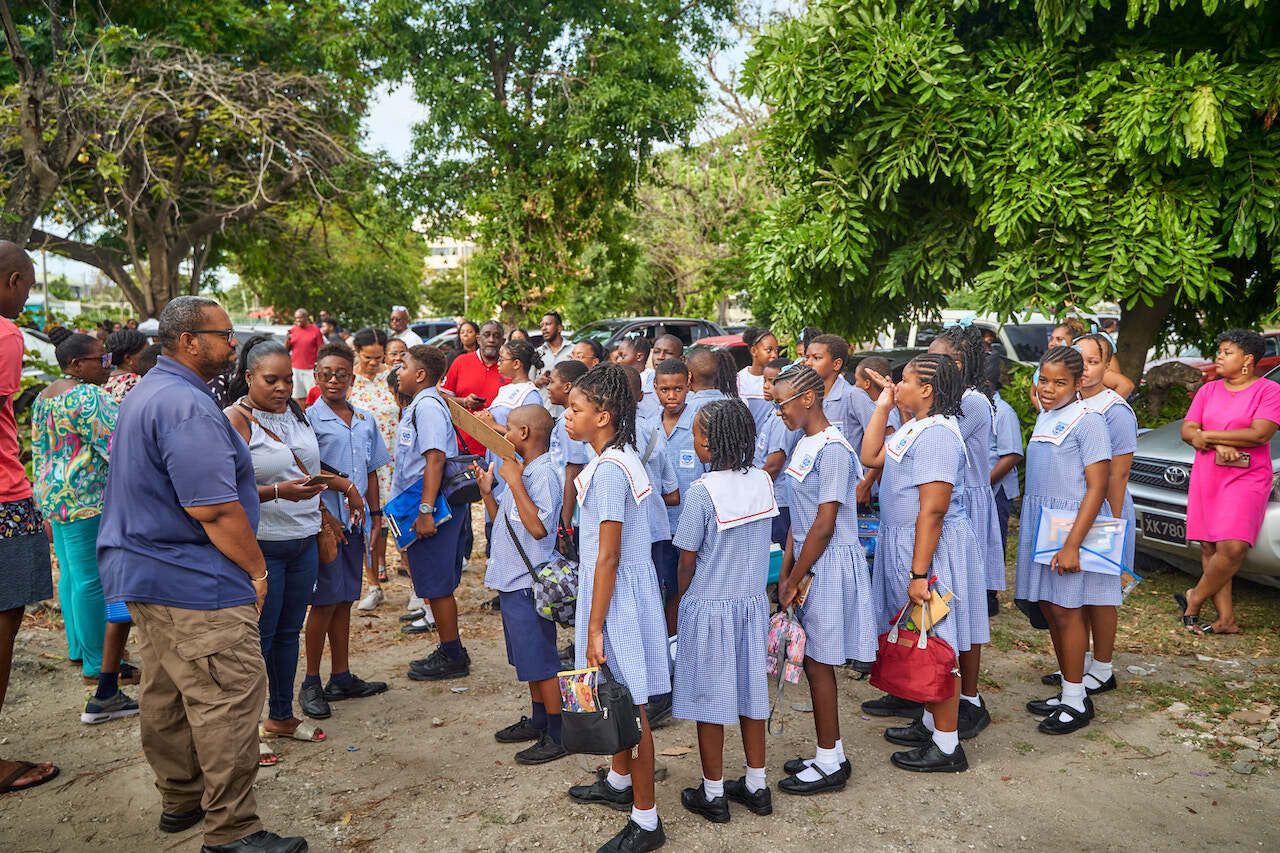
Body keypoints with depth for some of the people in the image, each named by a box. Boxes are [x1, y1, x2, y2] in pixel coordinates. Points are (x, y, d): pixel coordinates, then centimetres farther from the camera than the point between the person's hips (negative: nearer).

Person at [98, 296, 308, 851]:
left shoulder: (147, 392, 15)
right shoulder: (188, 406, -21)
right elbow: (214, 509, -25)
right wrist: (257, 570, -14)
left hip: (145, 572, 11)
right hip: (194, 583, -11)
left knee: (165, 695, 19)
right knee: (229, 699, -5)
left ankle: (180, 800, 33)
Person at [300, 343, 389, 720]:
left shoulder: (365, 420, 10)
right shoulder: (309, 419, -6)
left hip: (354, 521, 5)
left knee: (344, 600, 12)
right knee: (325, 601, -2)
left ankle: (341, 678, 22)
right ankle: (311, 683, 10)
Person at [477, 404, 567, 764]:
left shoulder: (544, 473, -19)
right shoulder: (520, 470, 11)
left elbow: (538, 527, -29)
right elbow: (502, 517, 20)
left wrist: (515, 482, -26)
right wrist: (487, 491, 7)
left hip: (529, 584, -10)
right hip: (511, 581, 10)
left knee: (542, 661, 0)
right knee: (529, 658, 20)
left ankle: (559, 735, 11)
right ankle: (538, 721, 34)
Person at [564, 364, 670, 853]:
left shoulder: (609, 469, -22)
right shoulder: (619, 456, 7)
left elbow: (608, 557, -22)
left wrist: (595, 627, -18)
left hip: (618, 593, -9)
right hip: (620, 587, 9)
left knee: (629, 703, 1)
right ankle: (620, 781, 42)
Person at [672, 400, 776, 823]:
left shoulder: (702, 492, -20)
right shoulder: (763, 481, -4)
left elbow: (687, 560, -13)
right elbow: (760, 541, 4)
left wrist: (682, 598, 5)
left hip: (709, 606, -5)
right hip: (753, 602, 5)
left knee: (709, 698, 8)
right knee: (751, 691, 16)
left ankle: (713, 794, 20)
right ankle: (756, 786, 28)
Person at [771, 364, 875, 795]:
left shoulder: (832, 449, -19)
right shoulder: (804, 444, 10)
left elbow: (825, 525, -20)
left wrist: (795, 580, -14)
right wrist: (785, 573, 9)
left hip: (830, 565, -9)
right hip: (808, 563, 9)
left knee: (818, 663, 2)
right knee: (813, 662, 14)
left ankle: (830, 765, 16)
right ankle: (830, 755, 28)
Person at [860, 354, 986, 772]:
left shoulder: (937, 435, -22)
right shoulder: (913, 428, 11)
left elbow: (933, 510, -26)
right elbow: (870, 456, 15)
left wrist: (919, 573, -26)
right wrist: (882, 407, 10)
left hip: (932, 549, -10)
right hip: (905, 542, 10)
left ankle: (947, 746, 11)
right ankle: (931, 722, 34)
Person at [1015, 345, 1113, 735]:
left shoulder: (1087, 421, -12)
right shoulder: (1043, 418, 12)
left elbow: (1097, 487, -16)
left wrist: (1072, 544, -20)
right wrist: (1031, 525, 13)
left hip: (1069, 524, -7)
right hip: (1039, 524, 8)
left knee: (1066, 611, -1)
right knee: (1050, 609, 11)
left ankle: (1076, 702, 11)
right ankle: (1068, 691, 24)